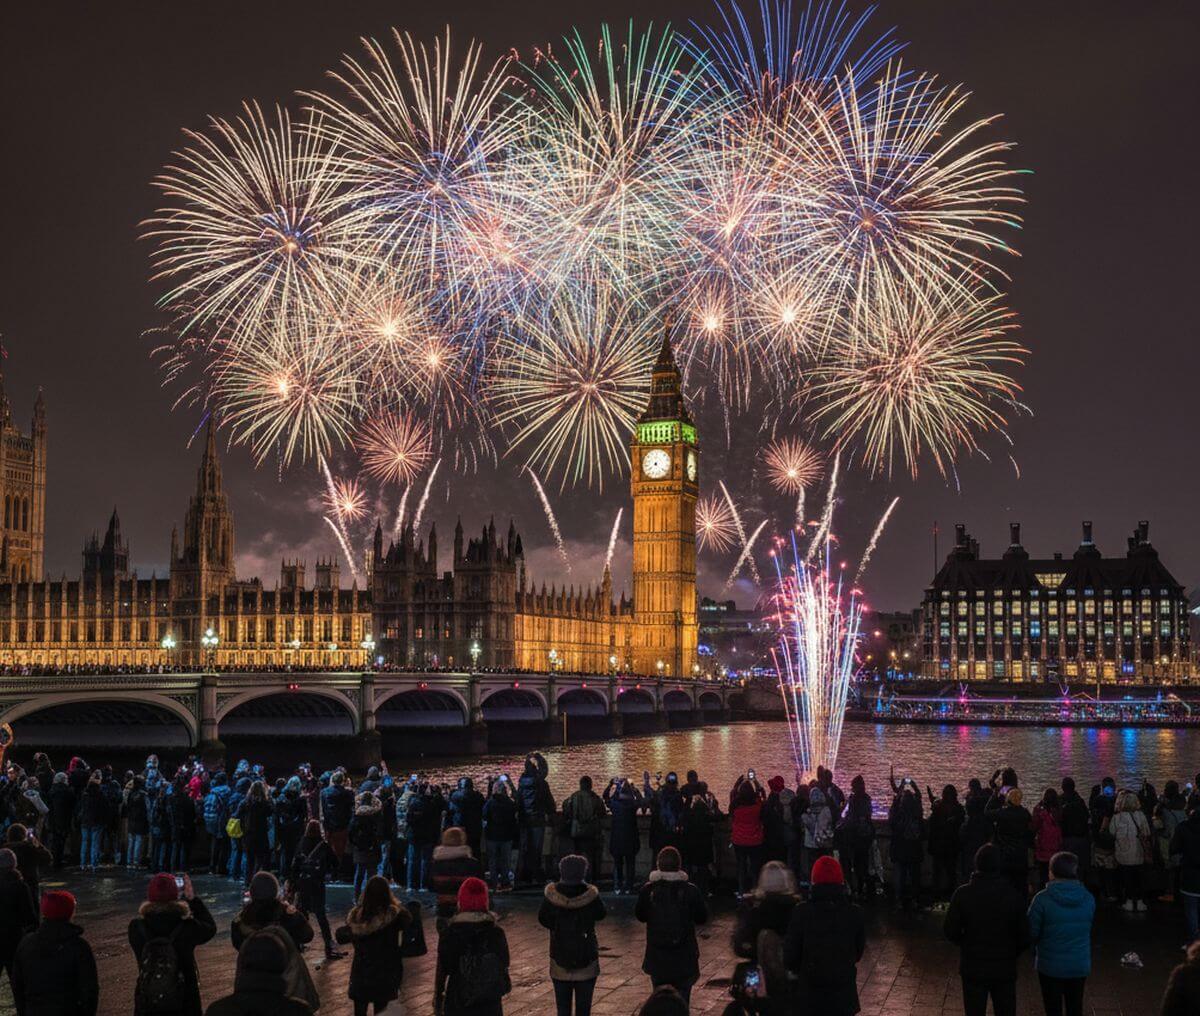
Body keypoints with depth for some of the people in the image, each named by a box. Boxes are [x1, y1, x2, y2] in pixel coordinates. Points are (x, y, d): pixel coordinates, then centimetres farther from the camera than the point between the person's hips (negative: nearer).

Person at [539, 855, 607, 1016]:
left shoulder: (551, 894, -12)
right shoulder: (590, 894, -16)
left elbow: (542, 919, 0)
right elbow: (601, 914, 2)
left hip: (559, 957, 1)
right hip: (587, 959, -1)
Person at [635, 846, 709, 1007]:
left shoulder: (648, 890, -10)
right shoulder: (691, 891, -13)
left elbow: (640, 915, 4)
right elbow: (702, 918, -1)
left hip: (657, 956, 1)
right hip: (684, 957, -1)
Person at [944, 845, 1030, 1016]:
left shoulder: (962, 894, -12)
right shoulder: (1013, 896, -10)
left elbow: (950, 931, -8)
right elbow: (1024, 936, -7)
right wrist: (1012, 953, 11)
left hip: (973, 968, -1)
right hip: (1004, 969, 1)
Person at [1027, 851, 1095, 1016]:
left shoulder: (1042, 899, -18)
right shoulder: (1088, 899, -5)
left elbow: (1032, 933, -12)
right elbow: (1088, 929, 6)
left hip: (1051, 965, -3)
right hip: (1080, 965, 3)